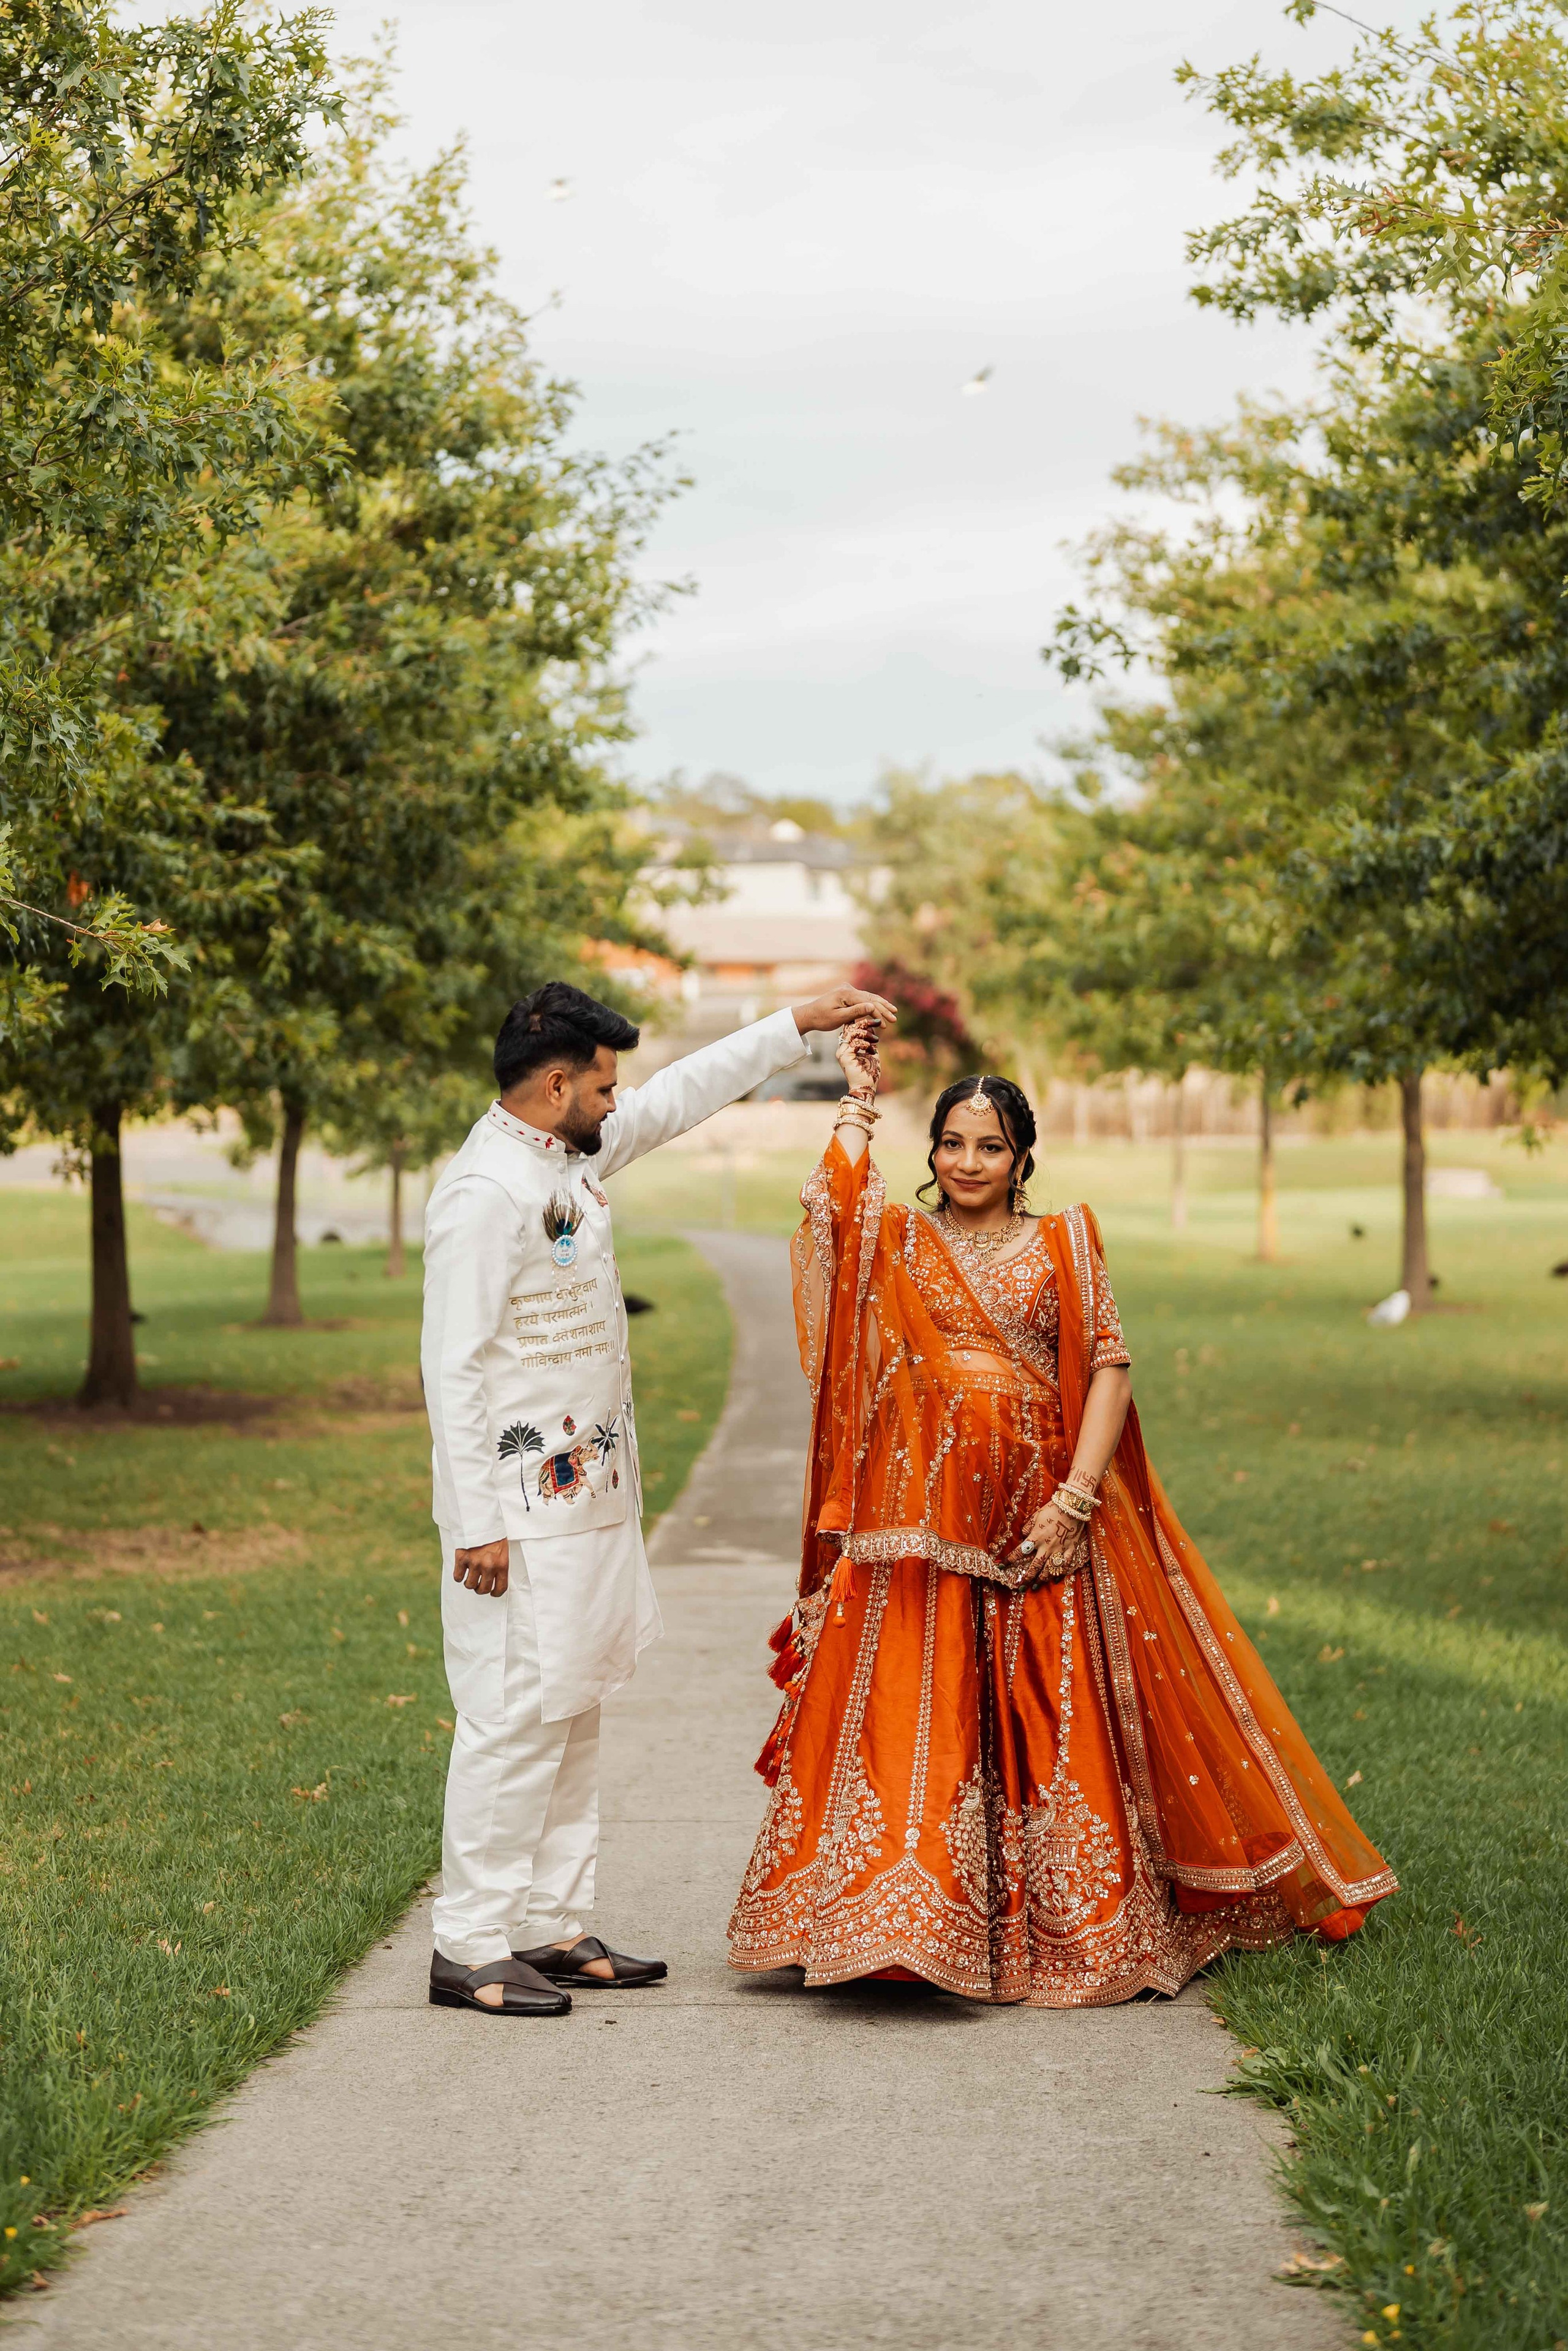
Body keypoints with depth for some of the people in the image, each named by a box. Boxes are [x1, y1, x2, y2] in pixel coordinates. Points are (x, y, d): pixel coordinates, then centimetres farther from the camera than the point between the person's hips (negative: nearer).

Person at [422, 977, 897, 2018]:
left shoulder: (574, 1157, 11)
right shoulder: (484, 1192, -17)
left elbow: (682, 1095, 25)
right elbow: (454, 1367, -19)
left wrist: (799, 1024, 25)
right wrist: (478, 1524, -21)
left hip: (590, 1496, 10)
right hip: (522, 1514, -10)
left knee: (575, 1716, 13)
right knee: (517, 1719, -8)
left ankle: (553, 1930, 20)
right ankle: (470, 1950, -3)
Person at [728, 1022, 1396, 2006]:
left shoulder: (1064, 1244, 9)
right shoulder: (899, 1242, 12)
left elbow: (1109, 1372, 2)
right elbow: (831, 1198, -9)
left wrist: (1074, 1500, -8)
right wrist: (862, 1098, 0)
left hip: (1039, 1519, 0)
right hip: (919, 1518, 0)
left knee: (1048, 1720, 0)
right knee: (912, 1713, -5)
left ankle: (1066, 1931, 8)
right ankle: (908, 1918, -2)